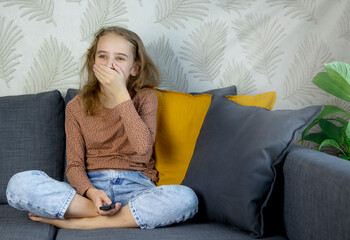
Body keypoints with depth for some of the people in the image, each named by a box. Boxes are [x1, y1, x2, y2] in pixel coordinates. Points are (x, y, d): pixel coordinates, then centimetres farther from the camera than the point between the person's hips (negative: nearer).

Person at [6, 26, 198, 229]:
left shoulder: (145, 98, 4)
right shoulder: (77, 107, 8)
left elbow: (143, 147, -14)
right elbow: (74, 165, 2)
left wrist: (120, 94, -14)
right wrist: (91, 192, -20)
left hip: (134, 186, 0)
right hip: (91, 185, 1)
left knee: (187, 199, -33)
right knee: (19, 184, -25)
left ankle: (79, 223, -21)